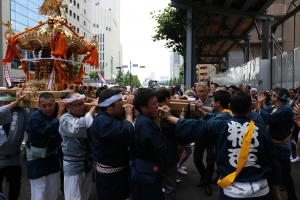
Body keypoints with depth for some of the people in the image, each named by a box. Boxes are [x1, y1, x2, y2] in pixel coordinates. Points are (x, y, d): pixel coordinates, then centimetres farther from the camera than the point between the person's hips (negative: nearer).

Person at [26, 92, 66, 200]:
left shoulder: (57, 114, -6)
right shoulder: (35, 117, -24)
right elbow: (53, 129, -37)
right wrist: (61, 110, -31)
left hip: (52, 155, 5)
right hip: (37, 158, -5)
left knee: (52, 189, 18)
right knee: (39, 190, 4)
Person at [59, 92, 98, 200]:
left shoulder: (86, 116, 0)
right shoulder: (65, 119, -17)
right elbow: (80, 126, -37)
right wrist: (93, 106, -30)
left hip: (88, 162, 6)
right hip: (73, 165, -5)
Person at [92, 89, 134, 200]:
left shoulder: (115, 117, 6)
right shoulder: (103, 121, -27)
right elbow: (129, 135, -37)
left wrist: (129, 113, -6)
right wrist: (128, 115, -22)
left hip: (121, 169, 9)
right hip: (110, 174, -9)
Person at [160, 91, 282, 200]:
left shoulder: (220, 127, -10)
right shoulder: (261, 129, -4)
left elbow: (193, 127, -3)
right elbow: (273, 161, 2)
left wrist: (170, 117, 10)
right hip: (261, 190, 3)